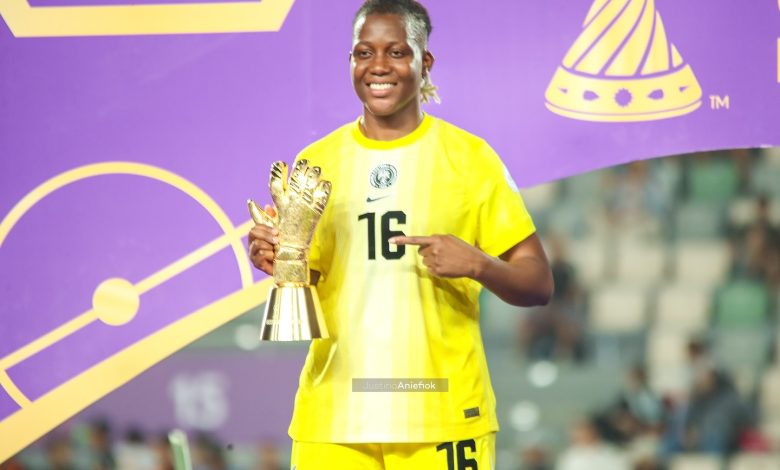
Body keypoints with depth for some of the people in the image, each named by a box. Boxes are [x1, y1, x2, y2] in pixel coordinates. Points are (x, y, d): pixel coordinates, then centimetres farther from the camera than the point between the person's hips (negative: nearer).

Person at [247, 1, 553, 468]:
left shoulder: (469, 157, 2)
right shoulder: (317, 161, 9)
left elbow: (539, 284, 2)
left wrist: (478, 266, -17)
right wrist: (279, 264, -7)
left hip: (442, 414, -2)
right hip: (333, 414, 2)